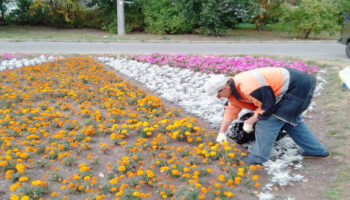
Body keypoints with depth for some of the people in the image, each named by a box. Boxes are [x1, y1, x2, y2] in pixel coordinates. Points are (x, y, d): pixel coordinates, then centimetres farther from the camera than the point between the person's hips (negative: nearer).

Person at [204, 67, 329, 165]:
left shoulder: (248, 87, -30)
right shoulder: (234, 88, 5)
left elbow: (267, 106, -22)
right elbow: (231, 110, 14)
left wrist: (249, 122, -11)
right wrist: (222, 132, 13)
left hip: (296, 89, -11)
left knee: (268, 121, -10)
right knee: (291, 120, 24)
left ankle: (257, 159, 2)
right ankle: (318, 151, 36)